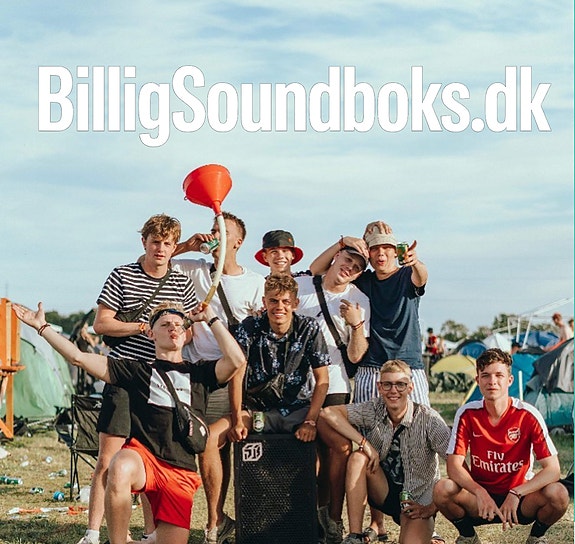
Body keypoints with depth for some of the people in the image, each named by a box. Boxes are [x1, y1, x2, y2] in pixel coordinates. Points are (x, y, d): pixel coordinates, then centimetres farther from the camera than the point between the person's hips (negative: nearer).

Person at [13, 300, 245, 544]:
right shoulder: (137, 371, 14)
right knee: (120, 470, -39)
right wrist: (42, 327, 9)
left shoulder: (199, 373, 16)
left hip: (181, 471, 2)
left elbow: (236, 360, -4)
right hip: (142, 457, -2)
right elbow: (78, 357, 11)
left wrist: (210, 319, 5)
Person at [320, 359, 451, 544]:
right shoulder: (374, 409, -8)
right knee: (358, 458, -24)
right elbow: (328, 412, -15)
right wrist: (364, 443, -23)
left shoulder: (428, 419, -18)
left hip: (417, 502, -4)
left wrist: (432, 508, -23)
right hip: (384, 492, 4)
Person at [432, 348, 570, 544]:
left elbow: (552, 469, -17)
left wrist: (516, 494, -30)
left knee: (558, 494, -30)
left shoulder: (528, 415, -13)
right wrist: (480, 492, -32)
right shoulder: (467, 414, -10)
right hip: (479, 499, 1)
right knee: (442, 490, -29)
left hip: (520, 502, -1)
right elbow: (454, 466, -13)